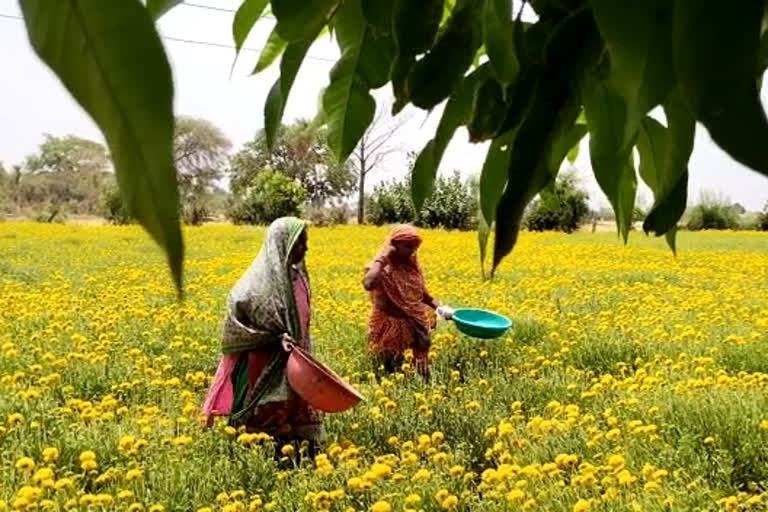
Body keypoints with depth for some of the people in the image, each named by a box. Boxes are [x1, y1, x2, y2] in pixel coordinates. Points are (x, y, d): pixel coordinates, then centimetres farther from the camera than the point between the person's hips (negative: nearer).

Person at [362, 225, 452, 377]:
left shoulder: (412, 265, 5)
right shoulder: (382, 268, -15)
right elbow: (368, 284, -38)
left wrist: (439, 307, 4)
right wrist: (382, 259, -27)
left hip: (416, 327, 6)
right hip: (391, 329, -6)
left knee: (422, 371, 12)